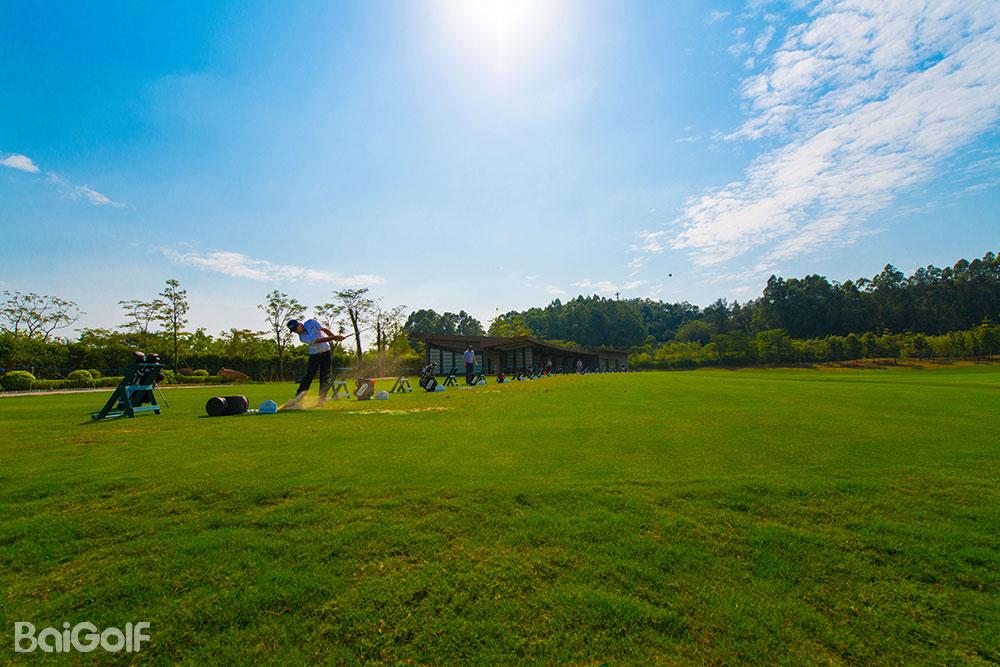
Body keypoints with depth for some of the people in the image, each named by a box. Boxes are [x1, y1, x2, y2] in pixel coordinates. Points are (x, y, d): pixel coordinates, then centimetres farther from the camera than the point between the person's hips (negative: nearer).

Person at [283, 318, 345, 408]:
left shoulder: (310, 322, -9)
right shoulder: (302, 337, -17)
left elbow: (324, 329, -5)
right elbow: (318, 340, -27)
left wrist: (335, 336, -21)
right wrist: (333, 338, -36)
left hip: (326, 352, 2)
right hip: (314, 354, -2)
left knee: (325, 378, -2)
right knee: (308, 376, -8)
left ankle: (321, 400, 4)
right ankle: (297, 399, -3)